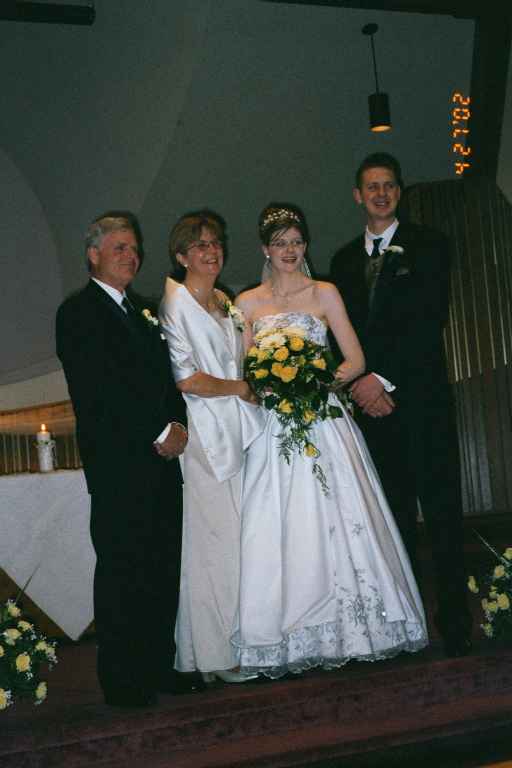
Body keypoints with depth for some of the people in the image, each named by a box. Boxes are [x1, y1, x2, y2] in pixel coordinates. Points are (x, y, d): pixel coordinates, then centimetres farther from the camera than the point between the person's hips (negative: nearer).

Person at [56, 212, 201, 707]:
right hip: (118, 465, -7)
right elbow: (98, 392, -14)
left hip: (161, 461, 7)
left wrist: (177, 425, -1)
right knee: (121, 570, -1)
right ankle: (122, 683, 9)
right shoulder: (78, 312, -5)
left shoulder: (141, 311, 20)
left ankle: (160, 668, 21)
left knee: (163, 570, 10)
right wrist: (159, 433, -12)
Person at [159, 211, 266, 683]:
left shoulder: (226, 305, 18)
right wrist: (241, 388, -4)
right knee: (215, 543, -5)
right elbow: (185, 379, -14)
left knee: (245, 540, 5)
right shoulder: (174, 305, -7)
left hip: (239, 433, 7)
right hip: (204, 437, -7)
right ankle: (215, 654, 5)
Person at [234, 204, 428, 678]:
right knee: (279, 529, -2)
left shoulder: (325, 294, 6)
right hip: (273, 429, 1)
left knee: (336, 523, -4)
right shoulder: (248, 303, 10)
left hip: (323, 423, -1)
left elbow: (356, 360, 2)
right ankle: (291, 638, 7)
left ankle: (347, 628, 8)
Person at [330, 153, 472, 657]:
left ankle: (454, 623, 1)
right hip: (372, 403, 4)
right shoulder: (344, 260, 16)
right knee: (395, 514, 6)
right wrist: (365, 389, -2)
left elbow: (431, 320, -7)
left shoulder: (428, 245, 4)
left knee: (440, 510, -4)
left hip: (421, 396, -3)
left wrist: (384, 378, -12)